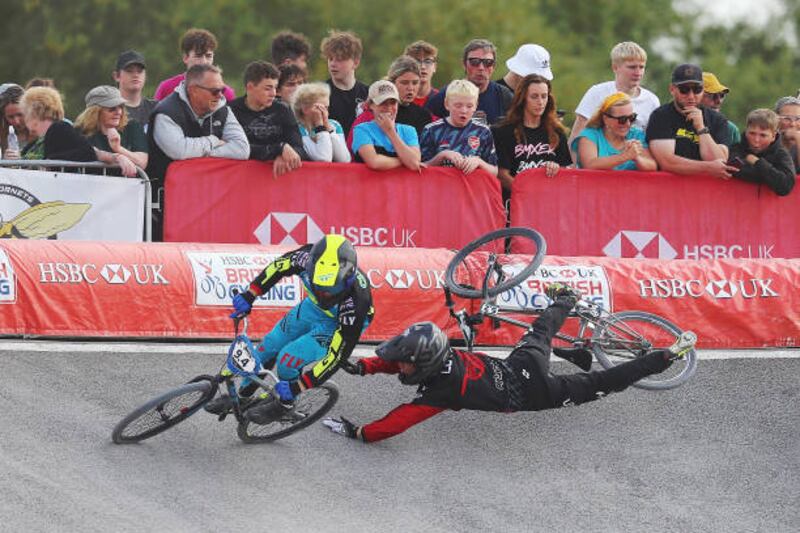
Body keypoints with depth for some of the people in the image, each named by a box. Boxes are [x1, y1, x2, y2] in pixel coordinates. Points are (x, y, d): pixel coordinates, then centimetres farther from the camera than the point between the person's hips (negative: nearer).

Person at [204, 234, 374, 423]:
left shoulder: (354, 303, -44)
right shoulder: (309, 257, -33)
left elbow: (338, 355, -34)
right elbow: (280, 265, -7)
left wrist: (298, 386, -33)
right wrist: (250, 293, -9)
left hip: (338, 324, -5)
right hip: (312, 307, 5)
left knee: (288, 360, -19)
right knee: (268, 348, 8)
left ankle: (283, 405, 10)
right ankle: (242, 396, 34)